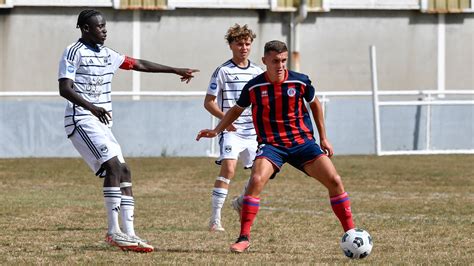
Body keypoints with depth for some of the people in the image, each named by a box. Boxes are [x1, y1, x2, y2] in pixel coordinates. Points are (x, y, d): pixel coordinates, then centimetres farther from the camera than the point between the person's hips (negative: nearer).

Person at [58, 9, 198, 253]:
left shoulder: (106, 55, 17)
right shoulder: (74, 52, -7)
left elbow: (139, 65, 24)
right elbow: (65, 88, -16)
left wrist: (175, 71, 26)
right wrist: (91, 107, -30)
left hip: (101, 123, 9)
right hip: (81, 120, -9)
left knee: (123, 171, 1)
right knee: (113, 165, -21)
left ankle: (128, 234, 2)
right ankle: (114, 231, -20)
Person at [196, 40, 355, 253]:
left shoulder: (300, 82, -7)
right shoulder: (254, 87, -7)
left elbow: (314, 104, 12)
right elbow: (237, 109, 12)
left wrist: (323, 138, 15)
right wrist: (216, 130, 2)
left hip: (302, 141, 1)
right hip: (271, 144, -1)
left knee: (334, 181, -10)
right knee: (256, 181, -27)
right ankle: (244, 238, -19)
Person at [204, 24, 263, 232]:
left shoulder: (257, 72, 11)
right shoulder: (223, 71, -4)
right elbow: (209, 102, -4)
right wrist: (225, 117, -19)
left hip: (253, 131, 6)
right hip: (231, 130, -6)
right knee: (228, 168, -23)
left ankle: (242, 202, 37)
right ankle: (215, 219, -23)